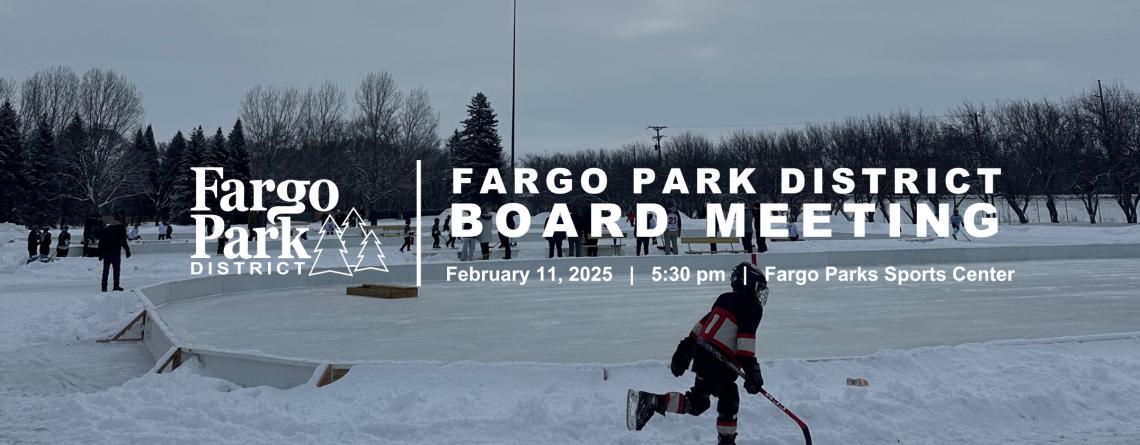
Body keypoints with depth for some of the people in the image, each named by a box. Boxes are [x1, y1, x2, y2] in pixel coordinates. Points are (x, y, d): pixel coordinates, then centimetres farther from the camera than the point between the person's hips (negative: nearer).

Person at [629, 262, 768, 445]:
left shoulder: (725, 300, 19)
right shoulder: (752, 307, -7)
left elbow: (704, 323, 19)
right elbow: (746, 338, -17)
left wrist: (686, 349, 21)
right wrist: (751, 369, -18)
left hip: (702, 352, 10)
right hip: (717, 361, -10)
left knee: (730, 400, 16)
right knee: (697, 403, -10)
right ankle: (650, 402, -17)